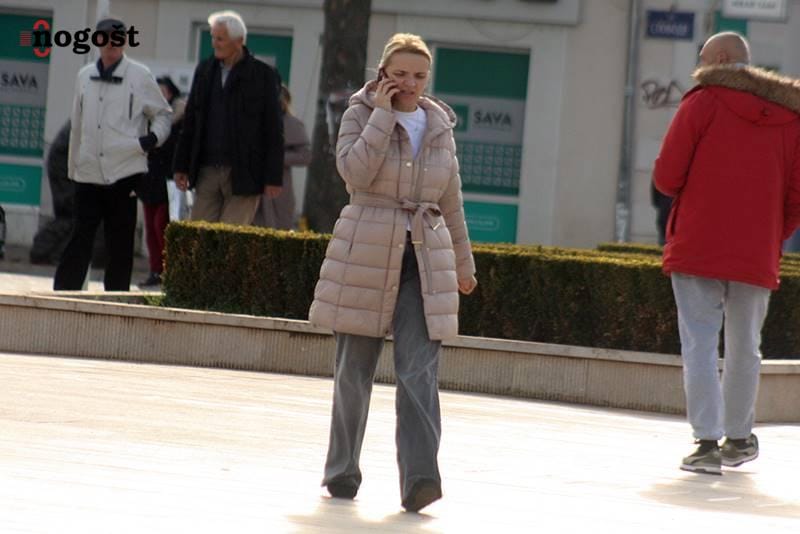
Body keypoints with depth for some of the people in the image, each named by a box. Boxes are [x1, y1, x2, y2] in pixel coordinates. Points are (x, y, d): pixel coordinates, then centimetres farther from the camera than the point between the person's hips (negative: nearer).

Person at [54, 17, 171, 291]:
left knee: (120, 241, 2)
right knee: (80, 237, -3)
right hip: (89, 173, 2)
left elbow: (162, 113, 10)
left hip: (124, 172, -2)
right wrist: (73, 166, 18)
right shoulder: (85, 76, 12)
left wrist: (154, 137, -10)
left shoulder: (139, 75, 2)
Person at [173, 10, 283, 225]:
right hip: (207, 172, 5)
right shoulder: (205, 70, 12)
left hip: (243, 173, -5)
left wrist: (273, 178, -7)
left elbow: (273, 130, -3)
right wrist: (181, 166, 10)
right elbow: (190, 122, 15)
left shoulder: (263, 75, -2)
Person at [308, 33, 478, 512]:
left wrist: (464, 263, 26)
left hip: (424, 261, 2)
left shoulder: (440, 125, 11)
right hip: (366, 254, -2)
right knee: (355, 370, 6)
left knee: (420, 370, -11)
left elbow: (451, 201, 20)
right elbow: (355, 171, -19)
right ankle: (342, 472, 20)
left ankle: (420, 478, -20)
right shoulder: (361, 115, 0)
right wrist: (383, 113, -14)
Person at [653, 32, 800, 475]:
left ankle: (707, 443, -12)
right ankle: (738, 438, 27)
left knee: (700, 346, -3)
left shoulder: (703, 102, -3)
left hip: (698, 250, -4)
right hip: (757, 257, 4)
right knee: (744, 347, 17)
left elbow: (667, 177, -7)